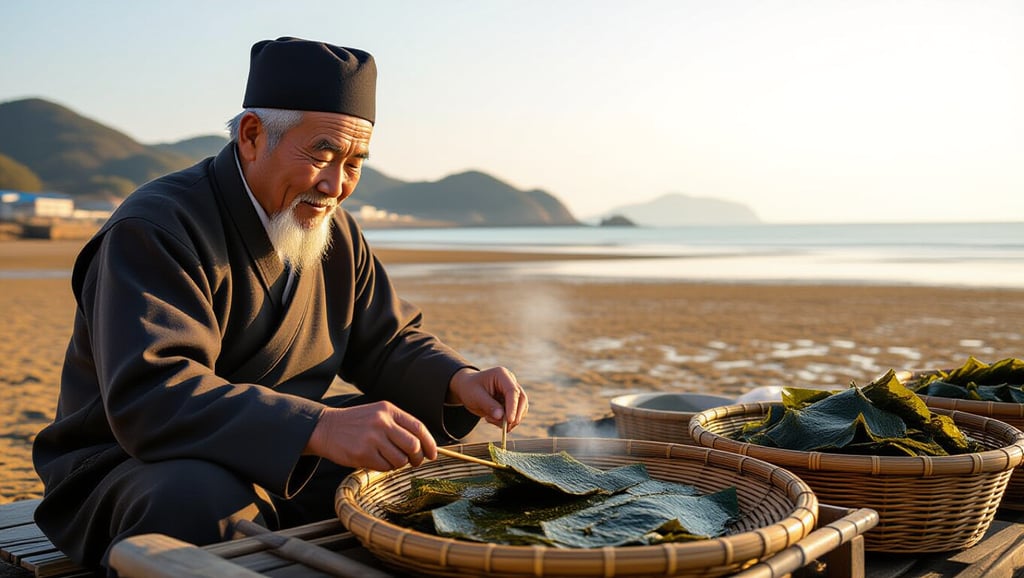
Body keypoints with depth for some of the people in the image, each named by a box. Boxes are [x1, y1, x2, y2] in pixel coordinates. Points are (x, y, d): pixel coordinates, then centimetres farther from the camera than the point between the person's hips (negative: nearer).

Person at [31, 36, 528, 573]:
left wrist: (458, 382, -12)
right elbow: (148, 397, -34)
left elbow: (388, 343, 12)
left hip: (287, 463, 7)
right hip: (131, 474, -6)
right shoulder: (152, 229, -20)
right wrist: (321, 427, -47)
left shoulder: (336, 233, 6)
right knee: (206, 499, -40)